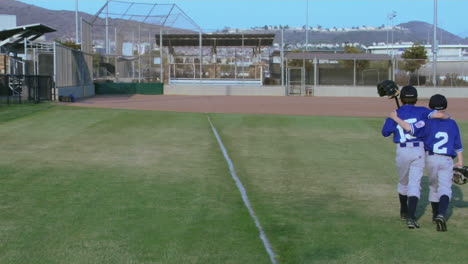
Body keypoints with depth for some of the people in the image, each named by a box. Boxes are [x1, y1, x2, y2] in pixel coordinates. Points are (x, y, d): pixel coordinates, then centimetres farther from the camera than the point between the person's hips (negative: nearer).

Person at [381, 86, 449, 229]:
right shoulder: (420, 111, -2)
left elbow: (385, 132, 1)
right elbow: (438, 114, -14)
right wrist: (447, 116, 8)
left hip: (402, 151, 2)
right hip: (418, 151, -2)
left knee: (403, 182, 21)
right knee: (415, 184, -4)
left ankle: (404, 212, 36)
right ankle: (411, 217, -19)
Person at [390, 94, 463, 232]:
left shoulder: (428, 122, -9)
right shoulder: (452, 124, 2)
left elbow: (411, 128, -25)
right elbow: (458, 145, 8)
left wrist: (395, 118, -14)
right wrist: (460, 161, 19)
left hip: (431, 158, 0)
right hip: (447, 160, 0)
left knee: (434, 186, 19)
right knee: (445, 188, -4)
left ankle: (436, 214, 30)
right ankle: (441, 214, -28)